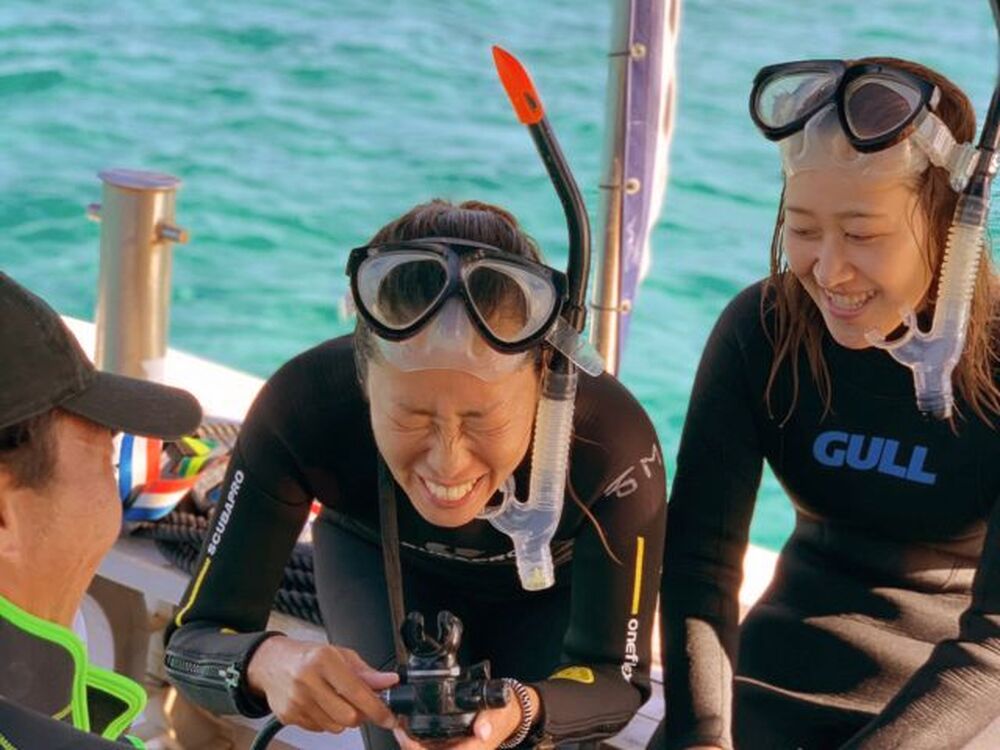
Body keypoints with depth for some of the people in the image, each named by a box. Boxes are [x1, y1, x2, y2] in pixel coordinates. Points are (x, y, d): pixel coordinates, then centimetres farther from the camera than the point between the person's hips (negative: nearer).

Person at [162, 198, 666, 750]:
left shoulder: (612, 441, -42)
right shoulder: (303, 410, -40)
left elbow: (616, 676, -30)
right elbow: (194, 642, -33)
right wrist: (268, 661, -59)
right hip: (383, 564, 0)